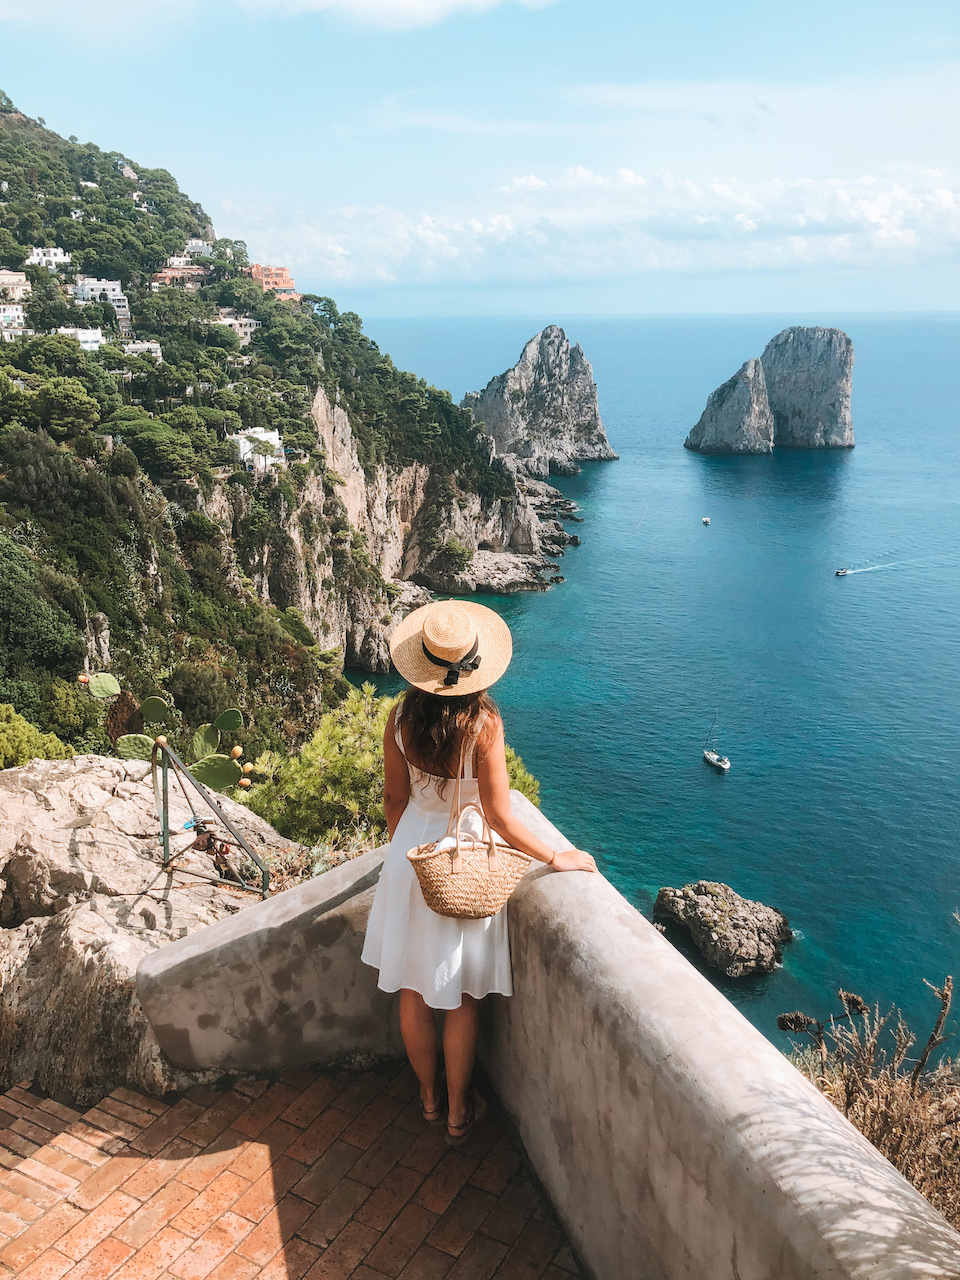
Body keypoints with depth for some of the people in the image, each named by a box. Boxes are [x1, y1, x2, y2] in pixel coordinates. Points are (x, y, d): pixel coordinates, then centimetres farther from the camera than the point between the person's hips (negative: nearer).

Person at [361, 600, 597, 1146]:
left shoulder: (402, 718, -10)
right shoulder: (483, 722, -23)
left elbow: (395, 800, 0)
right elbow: (501, 817, -20)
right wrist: (557, 858, -8)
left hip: (411, 854, 4)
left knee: (413, 988, 18)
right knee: (463, 996, 14)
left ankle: (429, 1097, 37)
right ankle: (458, 1111, 29)